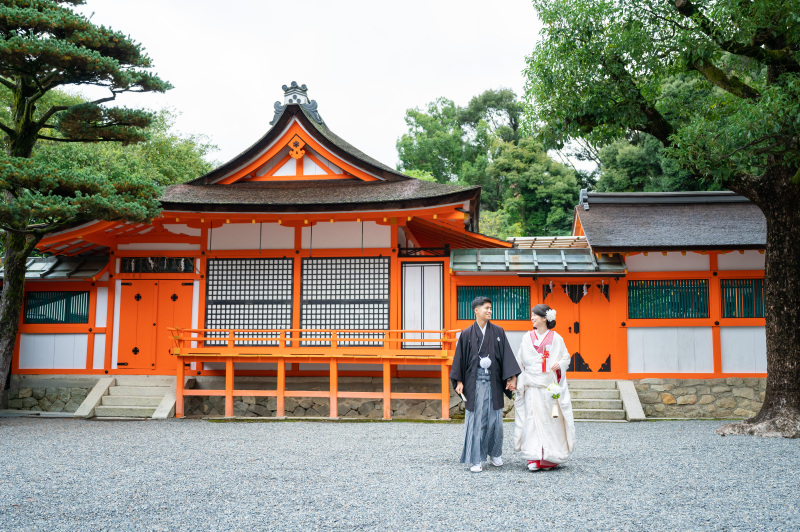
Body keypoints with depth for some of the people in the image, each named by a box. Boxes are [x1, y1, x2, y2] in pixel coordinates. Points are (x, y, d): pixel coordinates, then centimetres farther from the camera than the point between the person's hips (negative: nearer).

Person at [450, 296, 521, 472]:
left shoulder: (498, 332, 6)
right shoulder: (467, 334, 2)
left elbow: (507, 355, 4)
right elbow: (460, 358, 4)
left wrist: (511, 377, -4)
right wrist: (459, 381, -2)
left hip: (493, 382, 2)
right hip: (475, 383, -2)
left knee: (495, 419, 6)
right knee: (476, 420, -1)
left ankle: (495, 454, 26)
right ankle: (475, 460, 7)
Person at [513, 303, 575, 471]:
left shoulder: (556, 338, 3)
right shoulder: (527, 338, 10)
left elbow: (566, 358, 8)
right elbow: (520, 362, 13)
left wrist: (559, 365, -13)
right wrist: (517, 381, 6)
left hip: (550, 386, -2)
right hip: (532, 386, 2)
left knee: (550, 421, 0)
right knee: (532, 419, -5)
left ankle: (551, 458, 11)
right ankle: (534, 458, -4)